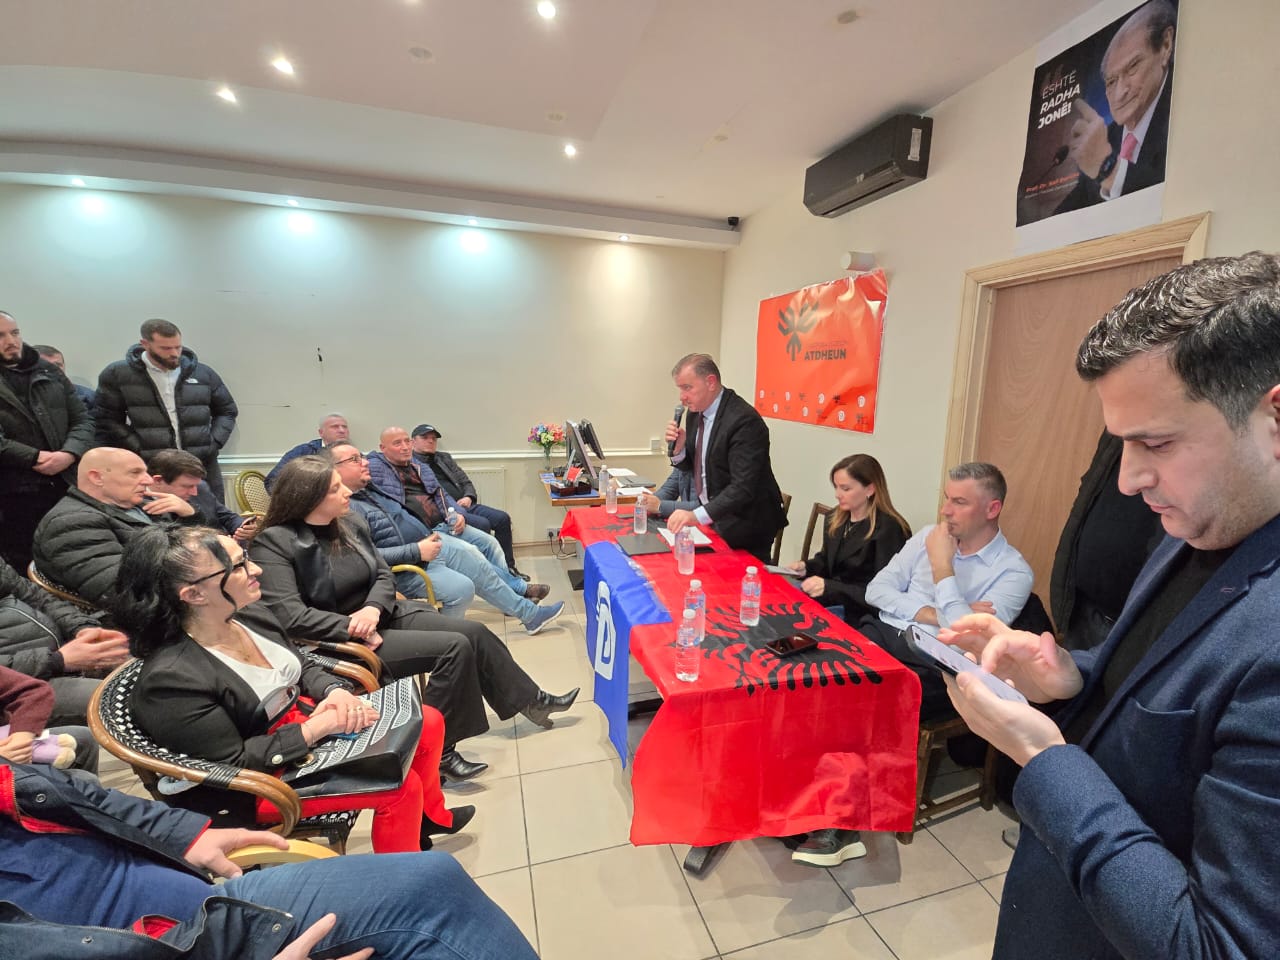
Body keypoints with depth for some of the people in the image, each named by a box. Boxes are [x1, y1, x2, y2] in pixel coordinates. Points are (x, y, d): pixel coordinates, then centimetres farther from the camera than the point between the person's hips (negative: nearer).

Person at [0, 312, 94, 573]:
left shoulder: (49, 372, 11)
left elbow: (82, 420, 6)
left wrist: (69, 454, -12)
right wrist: (37, 458, -15)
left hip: (67, 486, 3)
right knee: (25, 568, 7)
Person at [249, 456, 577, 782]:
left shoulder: (350, 523, 4)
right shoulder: (274, 544, -17)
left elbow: (383, 574, 5)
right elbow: (291, 617, -25)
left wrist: (373, 609, -16)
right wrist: (356, 627, -24)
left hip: (384, 615, 7)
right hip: (342, 642, -7)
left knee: (474, 632, -5)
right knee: (455, 647, -22)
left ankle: (530, 700, 14)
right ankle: (437, 751, -7)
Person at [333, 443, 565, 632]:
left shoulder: (368, 489, 9)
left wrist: (427, 536, 11)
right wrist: (416, 551, -27)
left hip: (426, 543, 9)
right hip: (406, 570, -9)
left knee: (480, 566, 7)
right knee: (461, 588, -23)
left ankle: (530, 614, 20)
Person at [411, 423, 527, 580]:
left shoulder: (444, 458, 23)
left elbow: (465, 481, 22)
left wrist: (468, 497, -1)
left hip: (464, 505, 7)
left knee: (503, 518, -7)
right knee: (482, 524, -27)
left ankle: (508, 568, 3)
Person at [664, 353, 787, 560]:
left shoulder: (744, 420, -23)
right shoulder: (696, 413, 2)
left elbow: (743, 488, -29)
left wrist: (697, 515, -38)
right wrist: (679, 449, -9)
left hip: (744, 529, -7)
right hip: (712, 522, 8)